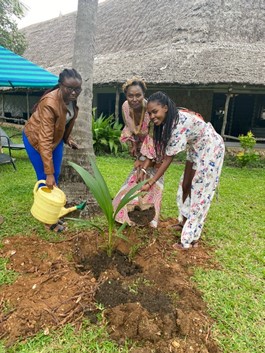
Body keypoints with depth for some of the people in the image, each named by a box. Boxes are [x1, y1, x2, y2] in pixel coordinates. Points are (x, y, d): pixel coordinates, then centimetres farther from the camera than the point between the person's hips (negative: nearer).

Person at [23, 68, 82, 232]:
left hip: (56, 137, 7)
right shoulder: (50, 103, -36)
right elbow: (44, 140, -37)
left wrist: (67, 138, 5)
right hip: (36, 138, -7)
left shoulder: (71, 98, -14)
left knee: (56, 177, 11)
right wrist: (48, 173, -37)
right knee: (45, 180, -2)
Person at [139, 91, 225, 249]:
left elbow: (168, 159, -30)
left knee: (200, 191, -4)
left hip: (210, 149, -9)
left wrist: (150, 183, -26)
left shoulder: (180, 124, -34)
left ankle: (191, 238, 6)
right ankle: (186, 222, 31)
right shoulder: (167, 120, -6)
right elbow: (156, 147, -2)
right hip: (196, 150, 9)